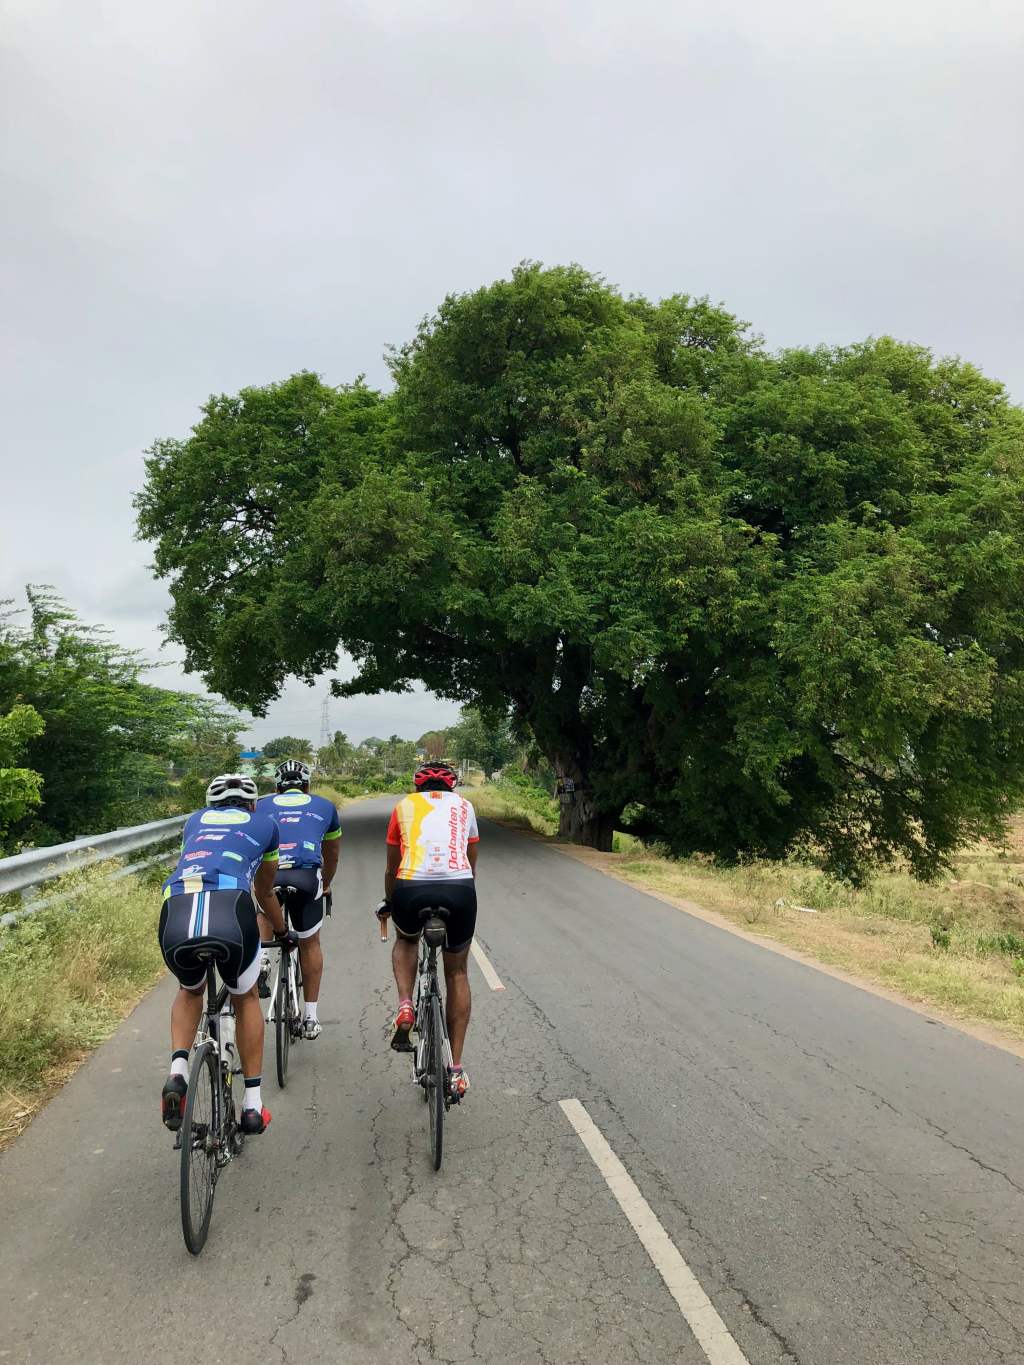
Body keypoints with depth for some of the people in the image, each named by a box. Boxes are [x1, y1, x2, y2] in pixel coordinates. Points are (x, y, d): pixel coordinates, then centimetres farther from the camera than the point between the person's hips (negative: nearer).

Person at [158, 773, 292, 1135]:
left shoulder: (196, 820, 34)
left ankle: (177, 1072, 12)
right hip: (231, 909, -2)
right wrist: (283, 932, 60)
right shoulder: (264, 825, 28)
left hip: (176, 913, 2)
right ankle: (252, 1104, 26)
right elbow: (265, 892, 41)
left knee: (190, 991, 34)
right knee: (246, 998, 26)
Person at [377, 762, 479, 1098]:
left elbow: (391, 868, 31)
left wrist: (388, 903, 48)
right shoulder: (464, 806, 24)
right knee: (457, 973, 21)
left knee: (405, 940, 35)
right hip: (460, 890, 1)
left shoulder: (404, 806, 23)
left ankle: (405, 1007, 11)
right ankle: (456, 1070, 22)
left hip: (411, 889, 0)